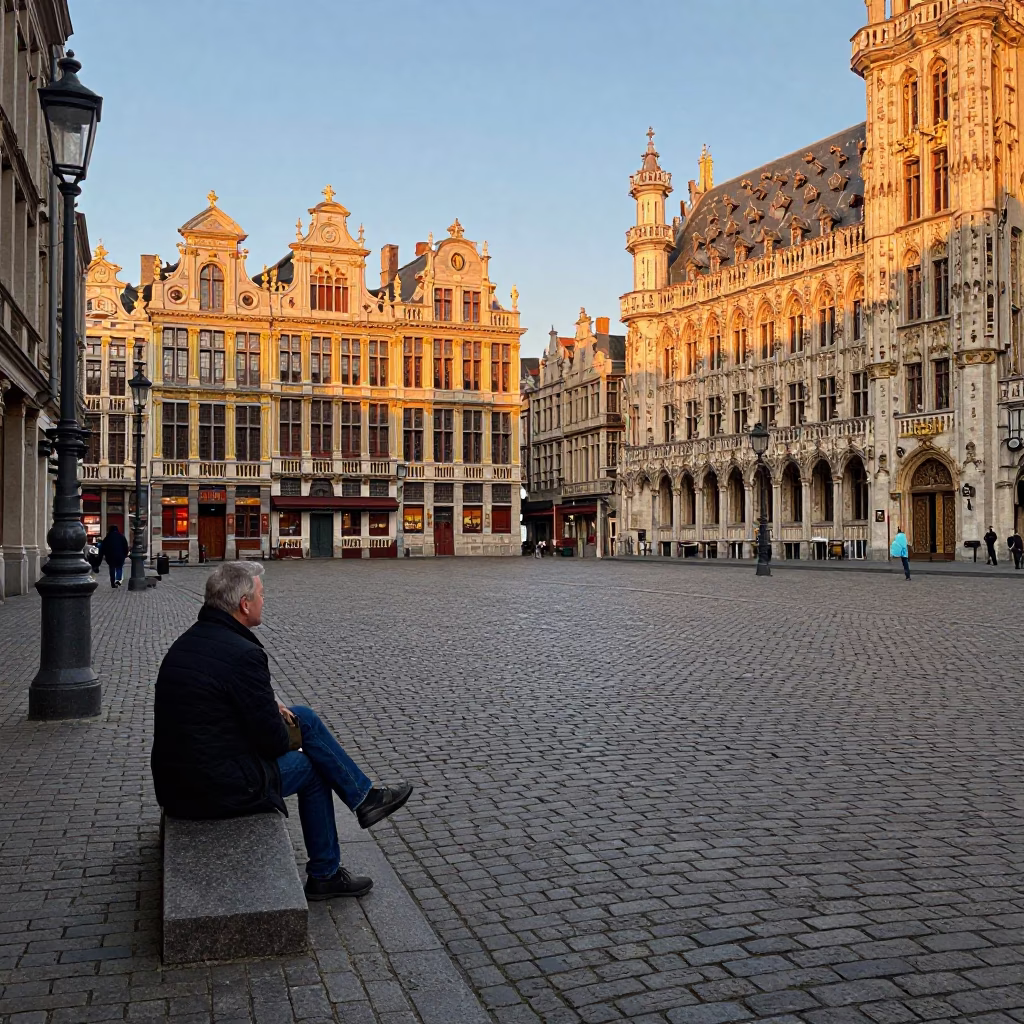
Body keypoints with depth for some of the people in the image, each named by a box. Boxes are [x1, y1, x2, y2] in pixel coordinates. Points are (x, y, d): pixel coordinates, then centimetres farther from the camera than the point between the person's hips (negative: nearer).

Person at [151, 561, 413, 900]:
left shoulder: (187, 641, 6)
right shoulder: (242, 654, -24)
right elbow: (272, 740, -17)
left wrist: (271, 707, 10)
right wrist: (283, 727, 6)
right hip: (220, 789, -9)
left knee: (305, 718, 14)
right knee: (311, 769, 14)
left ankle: (364, 796, 24)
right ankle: (323, 875, 28)